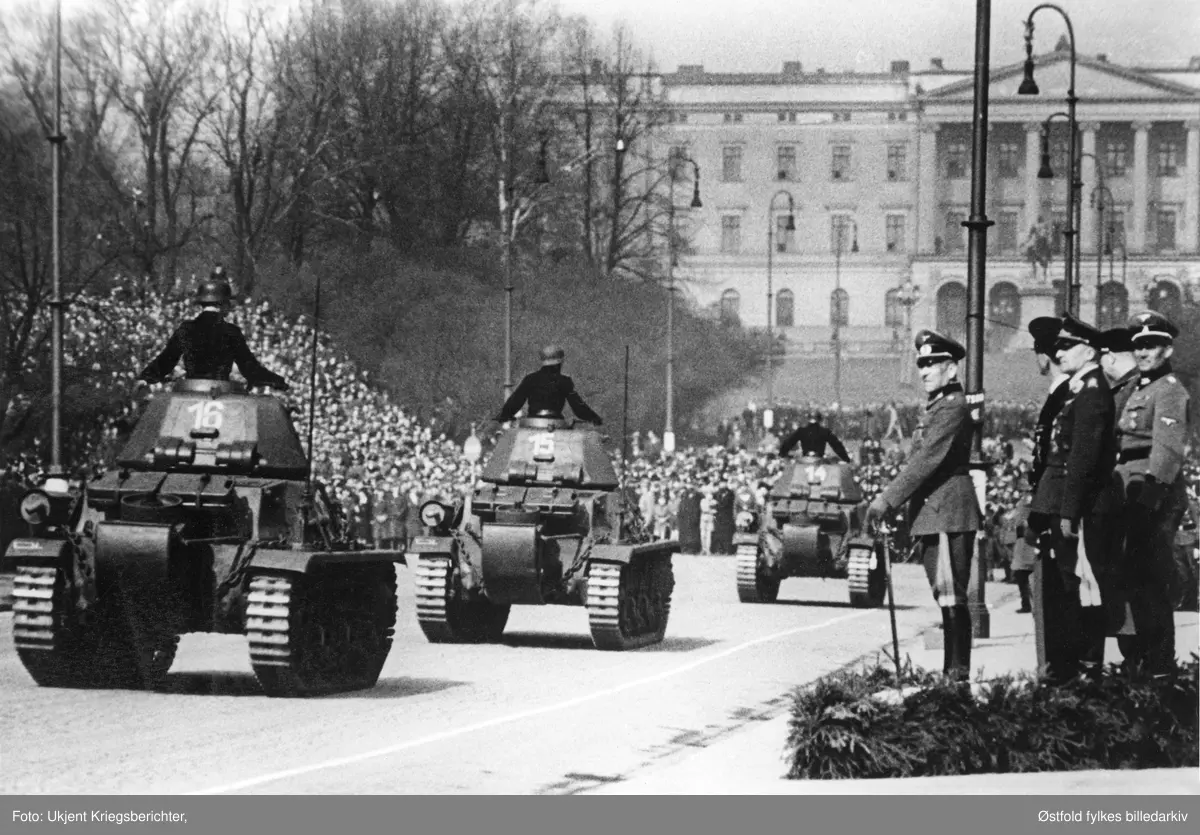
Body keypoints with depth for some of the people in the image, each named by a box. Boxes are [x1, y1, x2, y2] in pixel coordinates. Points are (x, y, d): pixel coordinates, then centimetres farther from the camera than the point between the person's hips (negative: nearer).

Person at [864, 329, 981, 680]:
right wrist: (889, 500, 11)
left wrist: (886, 500, -22)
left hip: (948, 515, -10)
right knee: (946, 598, 10)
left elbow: (927, 460, -20)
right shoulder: (936, 407, 18)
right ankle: (952, 672, 13)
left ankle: (958, 672, -11)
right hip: (931, 516, 10)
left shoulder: (953, 408, -13)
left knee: (952, 596, -10)